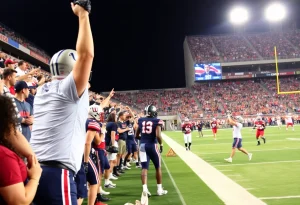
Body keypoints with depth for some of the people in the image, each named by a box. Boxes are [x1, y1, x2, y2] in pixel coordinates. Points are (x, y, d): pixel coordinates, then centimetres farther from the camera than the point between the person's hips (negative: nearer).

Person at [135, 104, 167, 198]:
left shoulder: (141, 120, 5)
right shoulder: (157, 121, -8)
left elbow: (136, 135, 9)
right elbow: (158, 135, -18)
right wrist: (161, 144, -3)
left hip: (142, 145, 3)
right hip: (152, 145, -3)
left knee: (144, 168, 5)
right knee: (158, 167, 11)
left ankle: (145, 189, -3)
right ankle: (159, 189, 17)